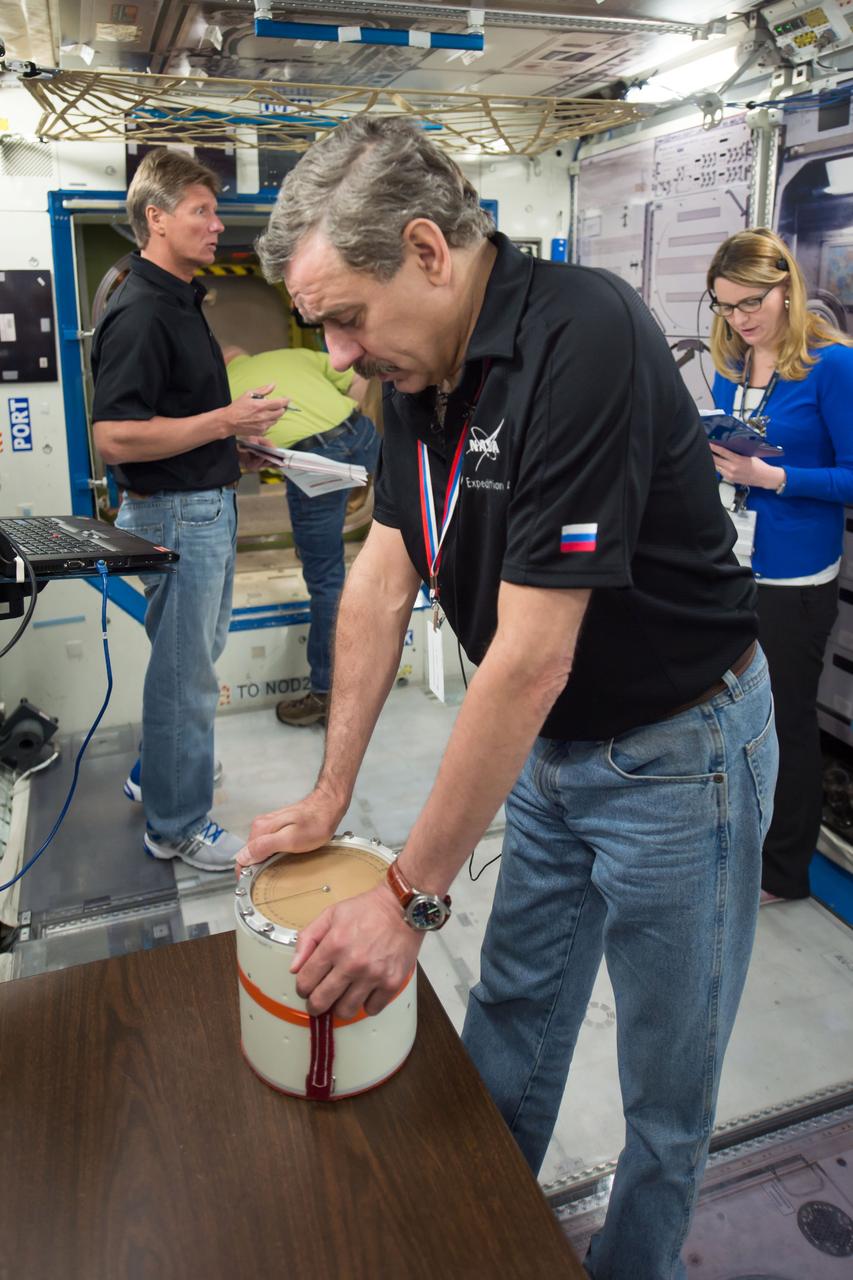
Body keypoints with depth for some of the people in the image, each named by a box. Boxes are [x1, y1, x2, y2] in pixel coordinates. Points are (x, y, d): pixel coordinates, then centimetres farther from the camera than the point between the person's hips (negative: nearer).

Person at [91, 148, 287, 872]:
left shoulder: (184, 301, 13)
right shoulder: (139, 314, -19)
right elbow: (115, 437, -27)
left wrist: (237, 423, 14)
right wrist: (225, 421, -24)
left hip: (210, 506, 10)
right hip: (174, 513, -10)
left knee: (197, 651, 21)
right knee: (186, 670, 0)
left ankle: (154, 773, 39)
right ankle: (178, 826, 16)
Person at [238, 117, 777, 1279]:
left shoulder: (582, 343, -28)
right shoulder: (420, 368, -2)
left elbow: (531, 657, -30)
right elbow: (384, 574, 0)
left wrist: (412, 897, -22)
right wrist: (331, 794, 0)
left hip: (675, 751, -7)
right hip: (551, 747, 8)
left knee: (666, 1082, 14)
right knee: (512, 1016, 22)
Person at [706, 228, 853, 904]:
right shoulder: (731, 365, 7)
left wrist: (770, 477, -24)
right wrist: (712, 460, -7)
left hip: (794, 577, -6)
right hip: (730, 562, 6)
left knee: (786, 719, 8)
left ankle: (785, 868, 28)